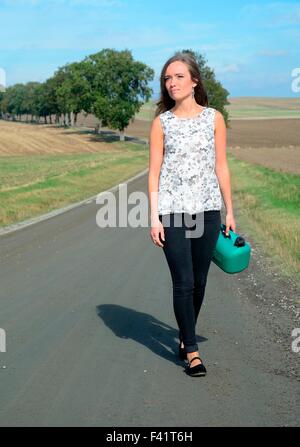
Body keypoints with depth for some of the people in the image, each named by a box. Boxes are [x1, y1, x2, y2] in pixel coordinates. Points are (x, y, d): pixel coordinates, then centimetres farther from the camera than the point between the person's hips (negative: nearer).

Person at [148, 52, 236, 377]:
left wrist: (229, 211, 5)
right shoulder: (161, 122, 2)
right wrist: (154, 217, -6)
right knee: (183, 282, -4)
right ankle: (192, 351, 5)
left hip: (207, 209, 2)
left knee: (199, 281, 8)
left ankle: (184, 336, 29)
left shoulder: (214, 118, 4)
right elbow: (154, 171, 1)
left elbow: (221, 166, 6)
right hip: (173, 210, -1)